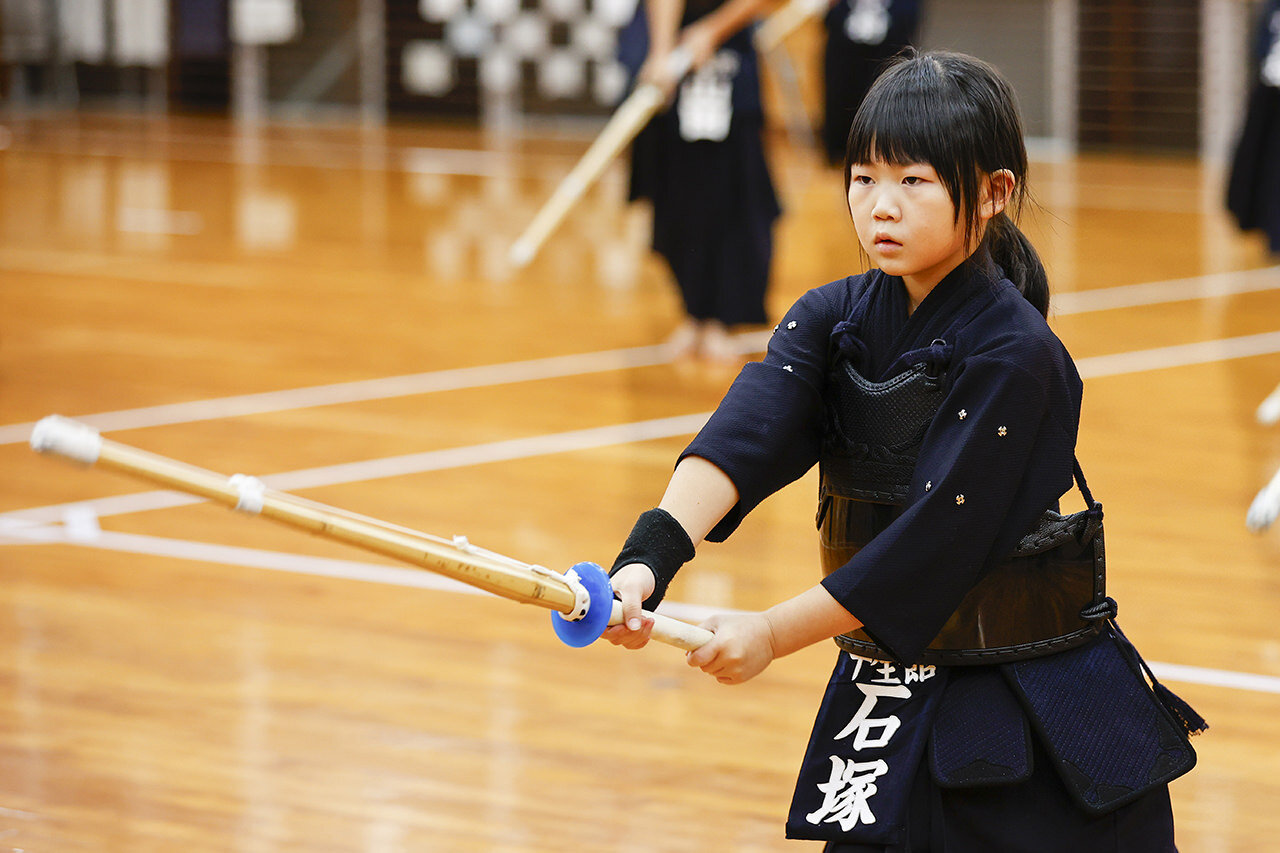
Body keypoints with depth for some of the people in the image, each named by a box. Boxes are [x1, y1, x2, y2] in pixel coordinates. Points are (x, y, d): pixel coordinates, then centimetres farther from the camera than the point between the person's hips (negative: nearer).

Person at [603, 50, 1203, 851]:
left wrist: (774, 634, -21)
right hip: (887, 706, 5)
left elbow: (938, 538, -21)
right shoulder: (832, 319, 0)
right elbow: (745, 435, -17)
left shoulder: (1015, 355, -18)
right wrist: (649, 558, -34)